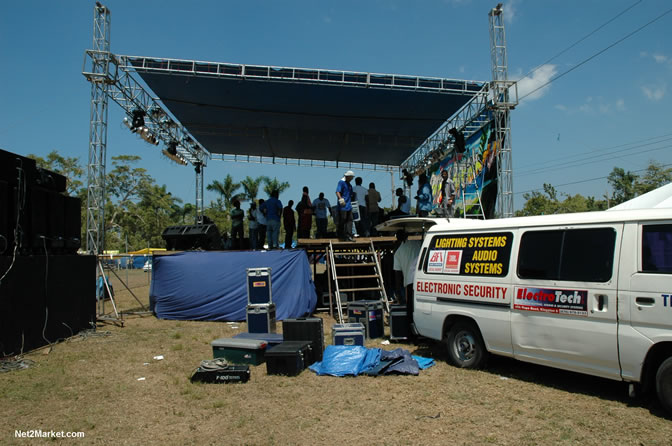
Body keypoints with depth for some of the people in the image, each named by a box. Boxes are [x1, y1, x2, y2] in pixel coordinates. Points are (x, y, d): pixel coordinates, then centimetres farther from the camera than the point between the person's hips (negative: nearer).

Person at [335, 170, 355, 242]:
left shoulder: (349, 185, 20)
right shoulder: (341, 182, -5)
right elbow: (337, 192, -17)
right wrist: (340, 199, -33)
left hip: (349, 206, 8)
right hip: (342, 206, -8)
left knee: (349, 220, 3)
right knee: (342, 221, -2)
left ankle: (348, 236, 4)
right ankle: (341, 236, 7)